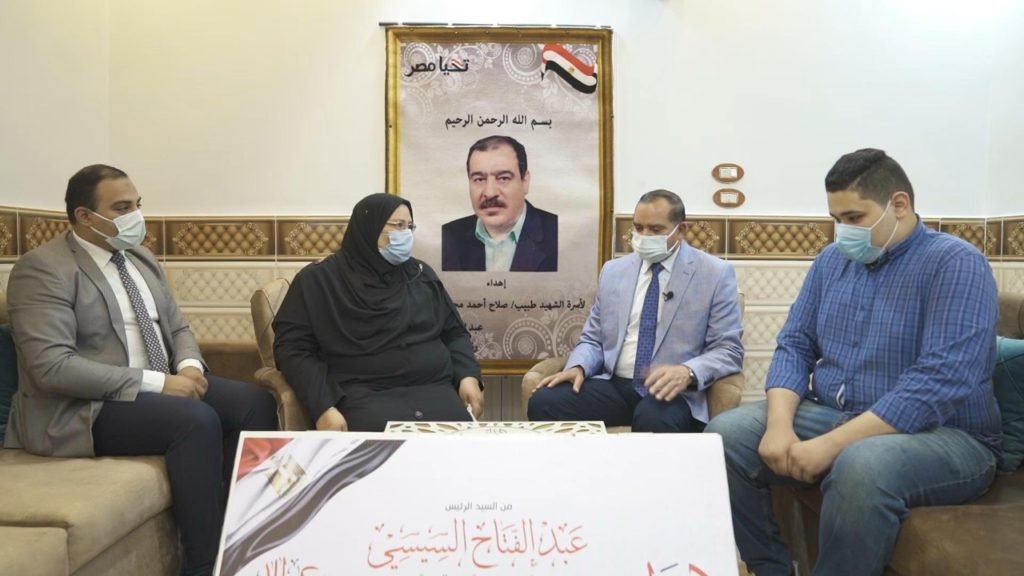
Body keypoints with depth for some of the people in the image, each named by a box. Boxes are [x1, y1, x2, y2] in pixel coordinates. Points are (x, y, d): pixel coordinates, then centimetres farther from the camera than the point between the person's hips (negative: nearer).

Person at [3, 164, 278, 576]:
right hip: (82, 409, -8)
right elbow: (52, 366, -23)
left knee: (256, 403, -10)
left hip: (157, 386, 8)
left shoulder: (141, 259, 12)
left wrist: (188, 365, -7)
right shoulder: (42, 270, -13)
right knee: (197, 420, -31)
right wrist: (155, 381, -24)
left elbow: (177, 328, 17)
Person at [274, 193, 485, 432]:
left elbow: (454, 332, 23)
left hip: (433, 388, 4)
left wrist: (468, 375, 3)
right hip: (363, 396, -3)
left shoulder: (421, 274, 19)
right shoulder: (319, 280, 6)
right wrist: (323, 407, -14)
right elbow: (293, 348, 0)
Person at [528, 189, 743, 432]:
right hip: (613, 385, 5)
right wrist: (578, 367, -7)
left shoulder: (715, 274, 1)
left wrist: (688, 373, -23)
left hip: (672, 391, -4)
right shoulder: (613, 271, 13)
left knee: (654, 418, -40)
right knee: (544, 402, -21)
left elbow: (729, 350, -3)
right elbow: (593, 339, 16)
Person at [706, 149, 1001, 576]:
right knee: (725, 435, -12)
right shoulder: (832, 259, 8)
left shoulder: (956, 264, -12)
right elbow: (794, 346, 6)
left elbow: (940, 382, -23)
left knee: (861, 466, -38)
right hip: (829, 416, 6)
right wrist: (780, 424, -15)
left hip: (943, 436, -6)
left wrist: (831, 445, -28)